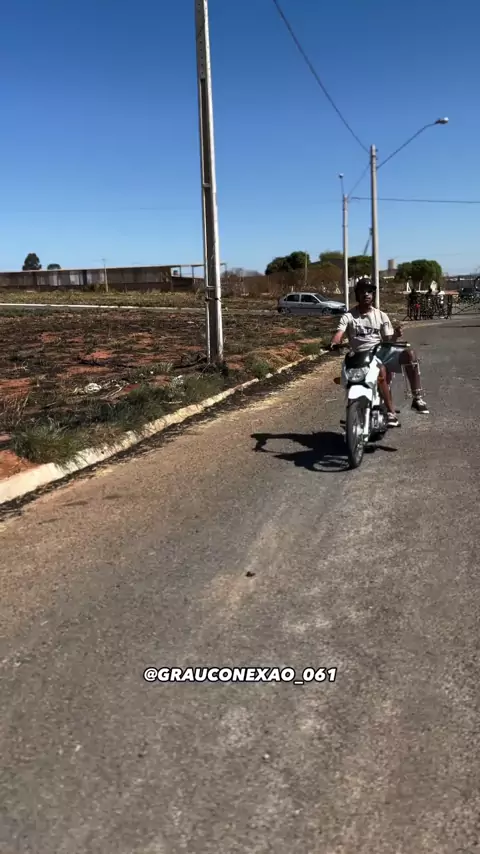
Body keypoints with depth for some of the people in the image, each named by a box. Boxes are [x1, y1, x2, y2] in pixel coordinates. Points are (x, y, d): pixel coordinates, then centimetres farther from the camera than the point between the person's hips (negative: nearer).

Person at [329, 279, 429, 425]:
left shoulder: (381, 315, 14)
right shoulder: (348, 316, 5)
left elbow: (388, 340, 10)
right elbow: (339, 333, -12)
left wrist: (396, 335, -14)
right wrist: (334, 342, -36)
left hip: (383, 351, 3)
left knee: (410, 353, -26)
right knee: (382, 370, -37)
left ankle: (417, 399, -20)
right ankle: (391, 412, -27)